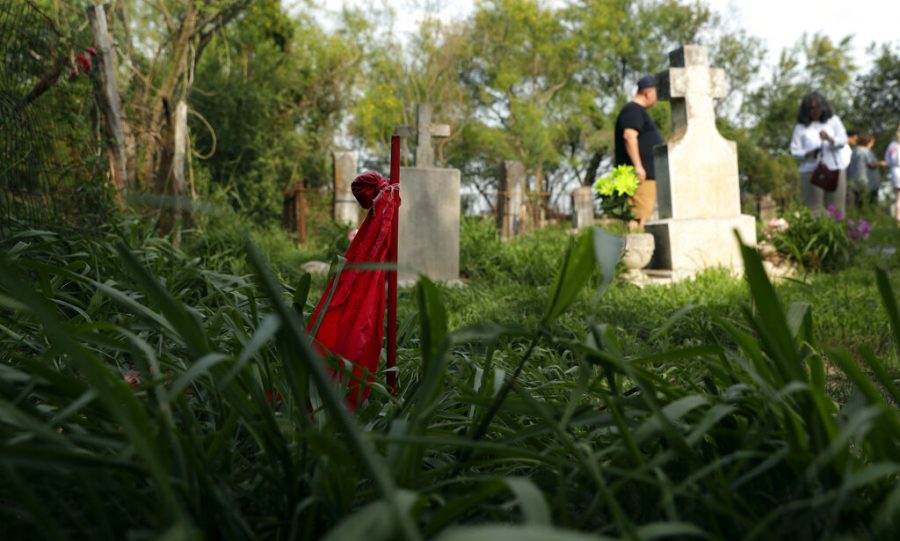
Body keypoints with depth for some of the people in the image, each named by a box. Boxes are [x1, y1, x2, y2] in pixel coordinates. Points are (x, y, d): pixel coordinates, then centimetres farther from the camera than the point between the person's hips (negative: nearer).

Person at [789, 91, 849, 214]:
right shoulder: (800, 127, 6)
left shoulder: (833, 120, 10)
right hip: (811, 171, -1)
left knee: (836, 209, 0)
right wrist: (808, 154, -19)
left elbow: (844, 140, 0)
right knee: (814, 209, -5)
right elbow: (795, 151, 2)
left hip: (835, 169, 1)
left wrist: (830, 139, -21)